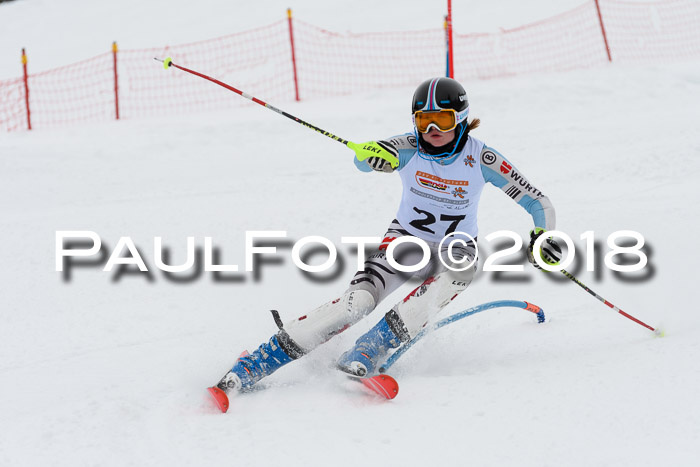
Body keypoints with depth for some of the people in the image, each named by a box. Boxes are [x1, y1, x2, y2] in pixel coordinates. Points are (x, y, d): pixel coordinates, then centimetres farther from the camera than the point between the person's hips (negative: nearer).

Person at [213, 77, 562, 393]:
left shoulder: (481, 158, -16)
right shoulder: (409, 149, -15)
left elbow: (537, 202, -10)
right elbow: (363, 158, -35)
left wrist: (541, 239, -29)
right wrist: (371, 154, -59)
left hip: (456, 247, 1)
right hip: (405, 238, 0)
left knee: (455, 273, -36)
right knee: (359, 299, -23)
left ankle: (369, 351, -36)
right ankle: (264, 357, -23)